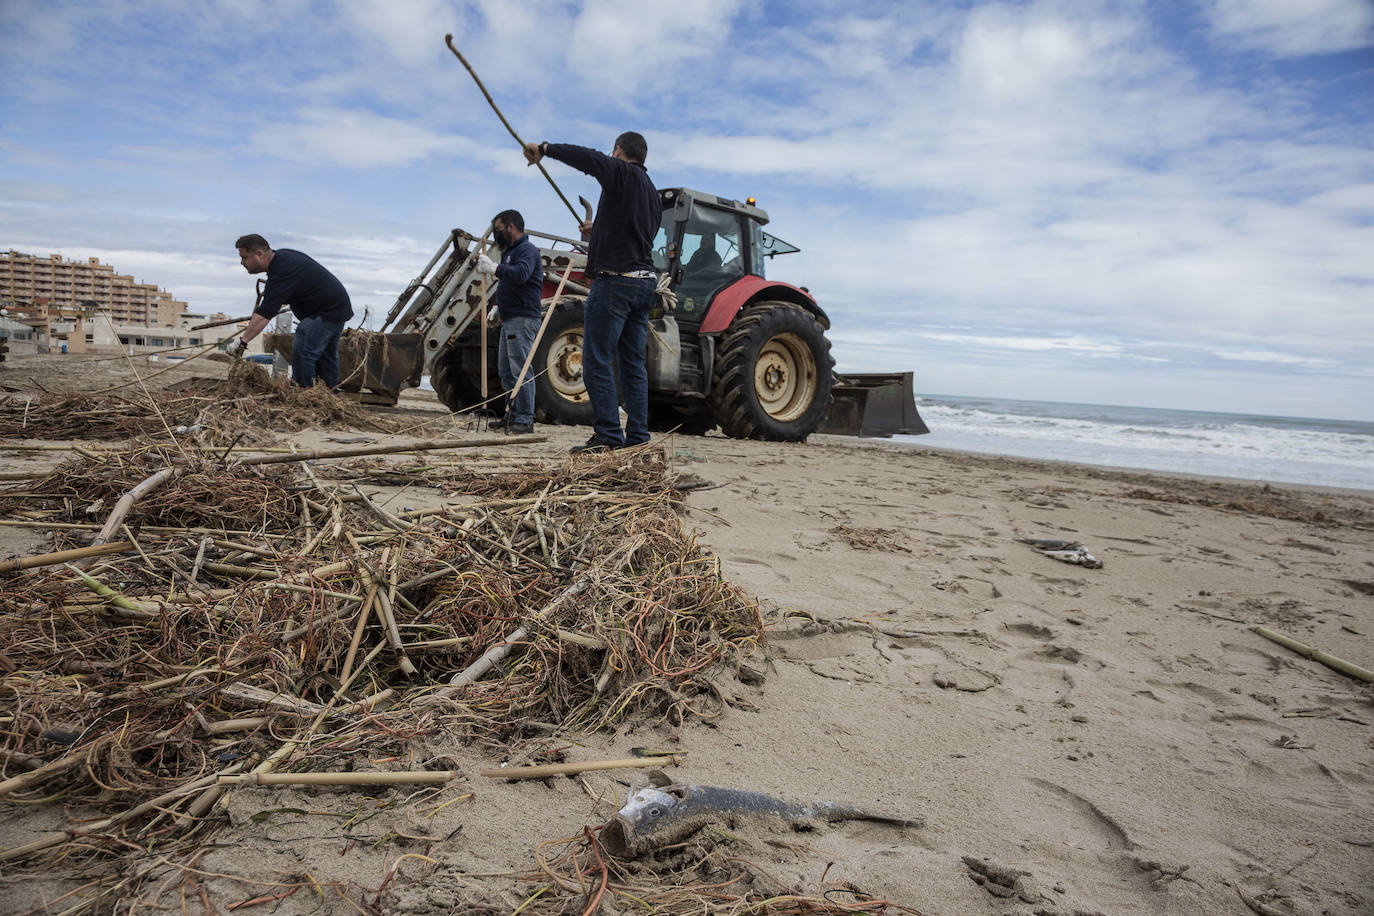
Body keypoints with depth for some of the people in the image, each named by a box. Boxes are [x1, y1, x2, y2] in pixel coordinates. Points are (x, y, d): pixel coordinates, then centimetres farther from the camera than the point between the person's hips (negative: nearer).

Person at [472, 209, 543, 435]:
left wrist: (494, 268, -23)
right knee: (505, 370, 13)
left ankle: (525, 419, -12)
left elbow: (520, 274, -27)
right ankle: (513, 415, 20)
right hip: (509, 319, 11)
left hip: (522, 319, -11)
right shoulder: (510, 251, 24)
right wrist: (498, 307, 20)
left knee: (520, 370, -13)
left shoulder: (526, 249, -8)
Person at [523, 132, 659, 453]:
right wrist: (597, 232, 42)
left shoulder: (622, 174, -3)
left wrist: (545, 148, -8)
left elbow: (586, 158, -19)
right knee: (633, 363, 9)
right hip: (645, 282, 9)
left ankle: (609, 436, -8)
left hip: (615, 280, -9)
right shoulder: (653, 193, 22)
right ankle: (638, 438, 8)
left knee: (596, 361, -6)